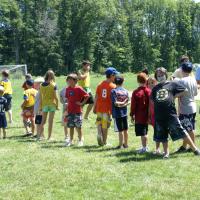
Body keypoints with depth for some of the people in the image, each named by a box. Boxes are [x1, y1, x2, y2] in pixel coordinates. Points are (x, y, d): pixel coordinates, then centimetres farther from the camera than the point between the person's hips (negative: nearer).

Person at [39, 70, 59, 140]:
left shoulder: (41, 85, 1)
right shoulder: (53, 85, -8)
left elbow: (40, 97, 3)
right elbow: (55, 96, -10)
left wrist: (40, 106, 10)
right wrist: (57, 105, -1)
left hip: (44, 104, 3)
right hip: (52, 104, -3)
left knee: (43, 121, 13)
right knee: (50, 121, 4)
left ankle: (41, 135, 8)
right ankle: (49, 137, 7)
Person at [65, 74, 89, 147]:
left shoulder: (78, 89, -10)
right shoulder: (68, 89, 8)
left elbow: (87, 96, -9)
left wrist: (82, 103, -11)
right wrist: (67, 108, 14)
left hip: (77, 111, -5)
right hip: (70, 111, 5)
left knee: (78, 126, 0)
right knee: (71, 126, 9)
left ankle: (80, 140, 10)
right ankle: (71, 140, 17)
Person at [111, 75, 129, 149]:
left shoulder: (114, 91, -11)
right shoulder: (125, 91, 3)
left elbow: (115, 103, -17)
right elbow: (127, 102, 0)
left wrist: (121, 103, -3)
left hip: (117, 113, -4)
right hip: (124, 113, 4)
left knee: (120, 130, 0)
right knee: (125, 129, 14)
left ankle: (121, 145, 6)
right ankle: (125, 144, 23)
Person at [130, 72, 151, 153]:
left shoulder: (136, 92, -14)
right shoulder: (149, 91, 0)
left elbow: (133, 105, -9)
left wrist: (132, 115, 1)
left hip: (139, 116, -6)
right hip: (147, 116, 6)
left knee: (142, 133, -2)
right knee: (145, 132, 18)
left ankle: (144, 147, 0)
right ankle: (145, 147, 27)